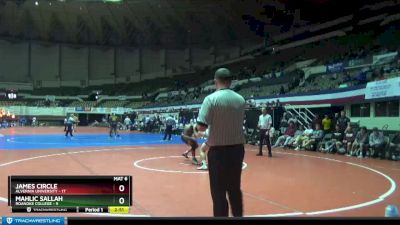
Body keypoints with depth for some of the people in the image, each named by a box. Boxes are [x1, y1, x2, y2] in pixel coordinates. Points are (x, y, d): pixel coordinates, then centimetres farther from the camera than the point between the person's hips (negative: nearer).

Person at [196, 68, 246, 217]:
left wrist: (211, 125, 4)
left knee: (219, 191, 4)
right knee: (235, 189, 18)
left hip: (219, 150, -5)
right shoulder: (240, 99, 3)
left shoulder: (211, 99, -12)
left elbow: (201, 127, -16)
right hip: (237, 148, 5)